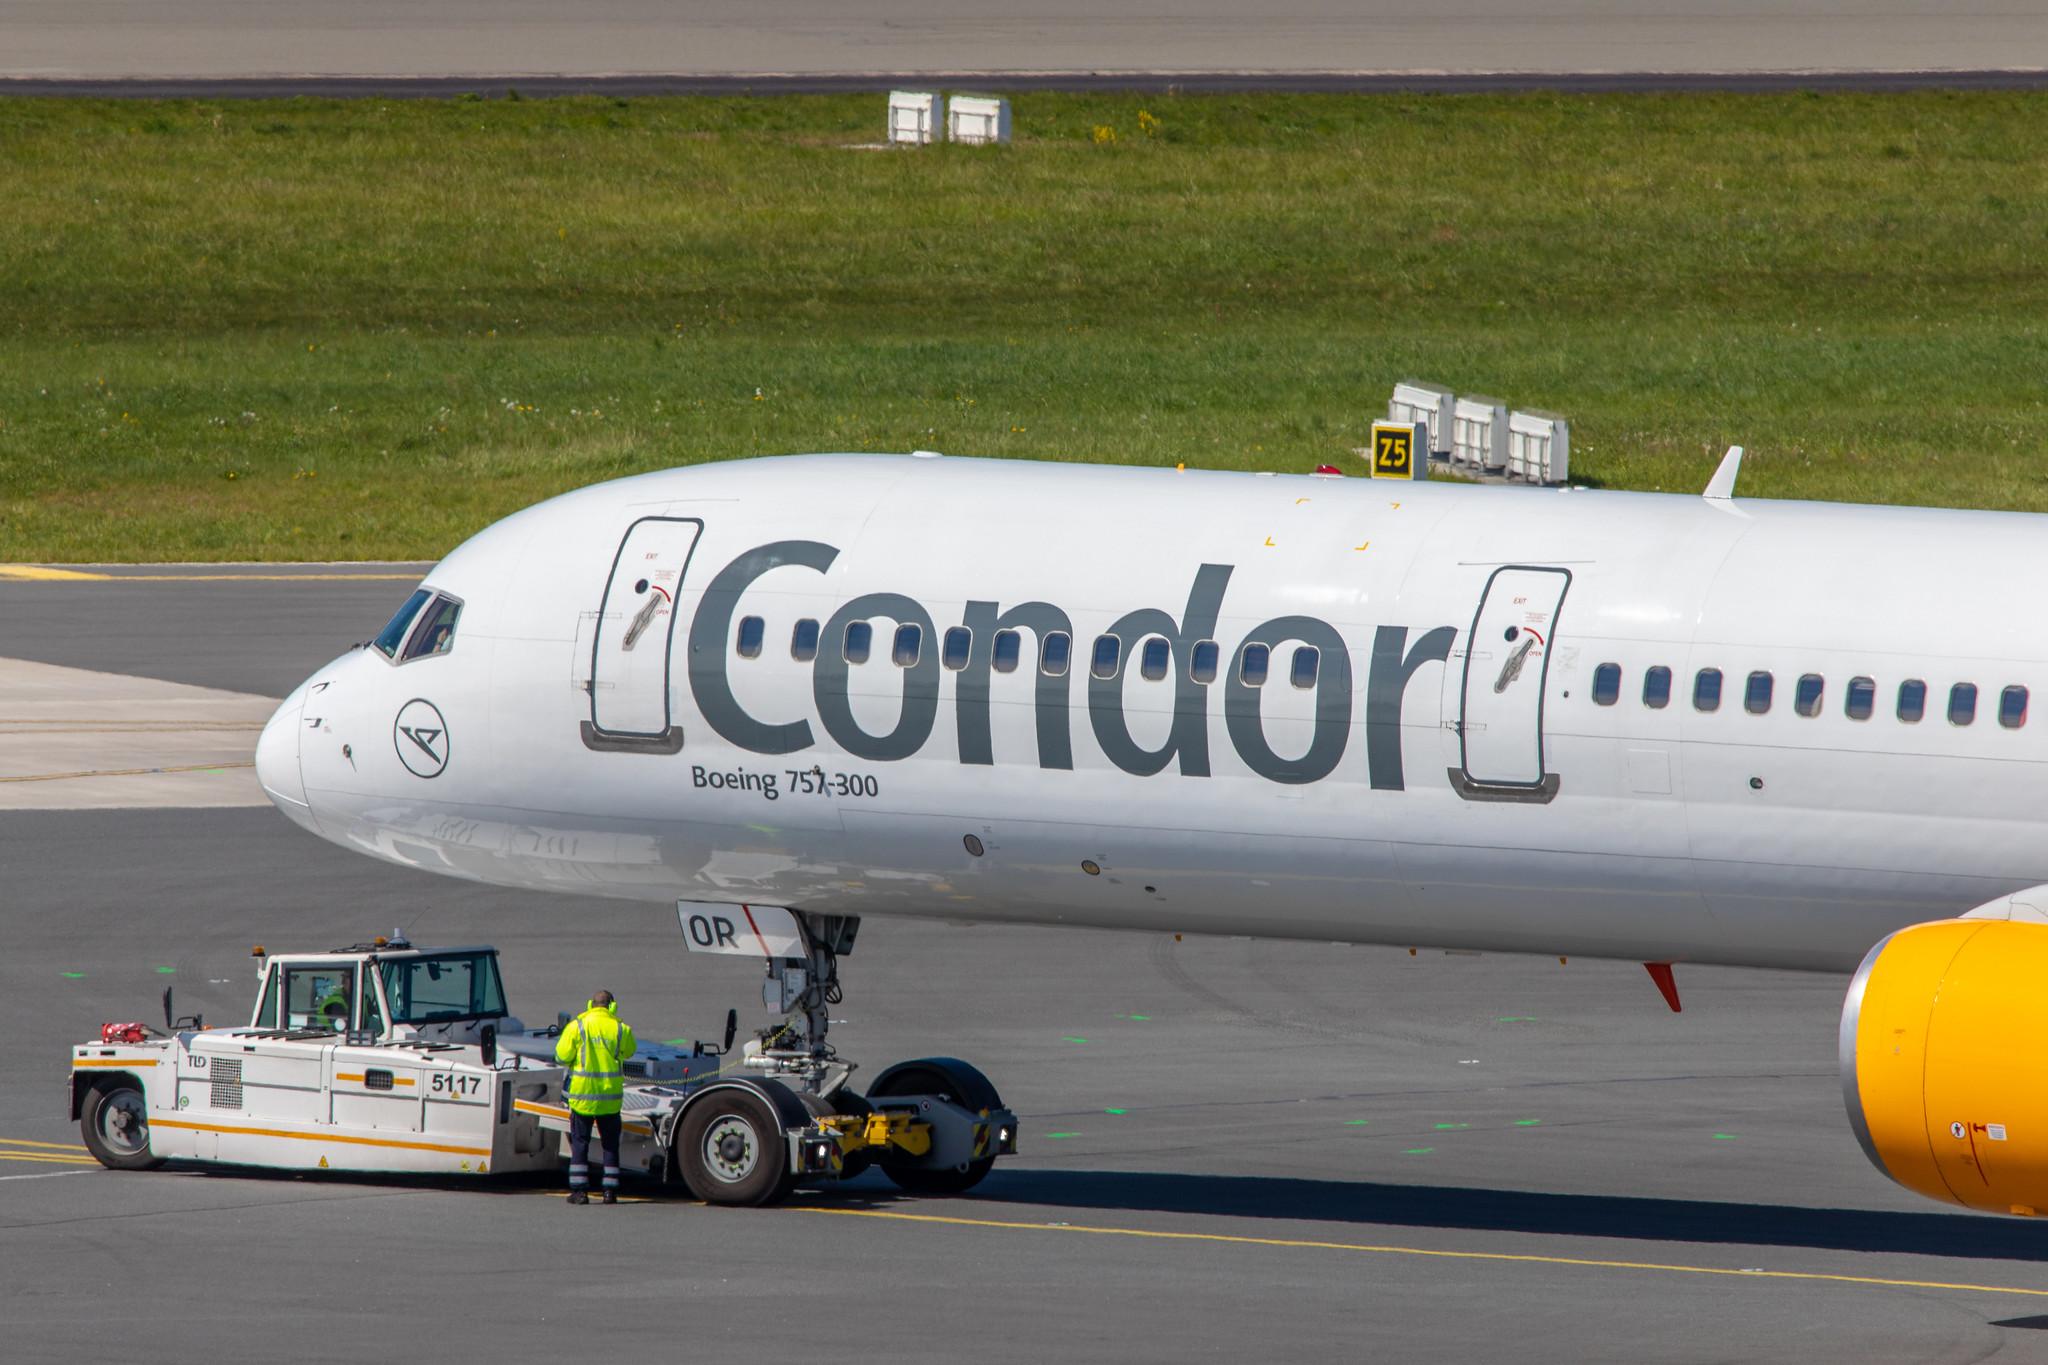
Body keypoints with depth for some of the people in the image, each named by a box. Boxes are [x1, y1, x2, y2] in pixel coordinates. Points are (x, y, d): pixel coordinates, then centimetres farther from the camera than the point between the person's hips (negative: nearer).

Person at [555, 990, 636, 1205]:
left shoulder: (576, 1027, -7)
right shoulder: (620, 1029, -3)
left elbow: (562, 1056, -6)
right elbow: (629, 1051, 15)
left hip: (582, 1095, -1)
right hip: (610, 1095, 1)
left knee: (579, 1143, 6)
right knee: (610, 1144, 11)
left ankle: (579, 1190, 1)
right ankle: (610, 1191, 9)